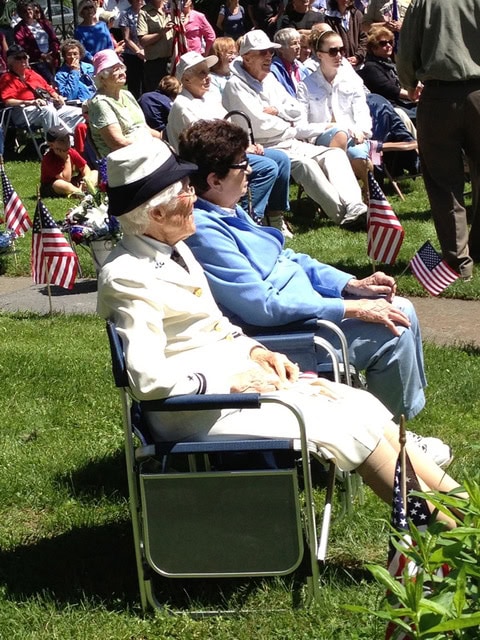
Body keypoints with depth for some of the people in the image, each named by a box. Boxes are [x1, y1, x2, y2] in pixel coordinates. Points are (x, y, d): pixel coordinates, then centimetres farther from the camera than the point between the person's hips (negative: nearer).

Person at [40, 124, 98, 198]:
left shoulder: (71, 152, -4)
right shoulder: (49, 159, -25)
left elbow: (85, 167, 4)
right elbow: (66, 179, -30)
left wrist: (87, 177, -19)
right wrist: (67, 159, -25)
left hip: (72, 184, 7)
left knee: (95, 173, -1)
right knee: (58, 184, -43)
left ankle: (80, 190, -29)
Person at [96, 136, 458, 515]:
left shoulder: (174, 249, 10)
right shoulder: (127, 277, -18)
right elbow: (148, 380, -27)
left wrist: (255, 351, 4)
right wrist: (231, 382, -20)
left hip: (239, 376, 9)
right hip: (203, 410, -9)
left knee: (363, 407, -2)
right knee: (347, 427, -14)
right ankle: (450, 525, -4)